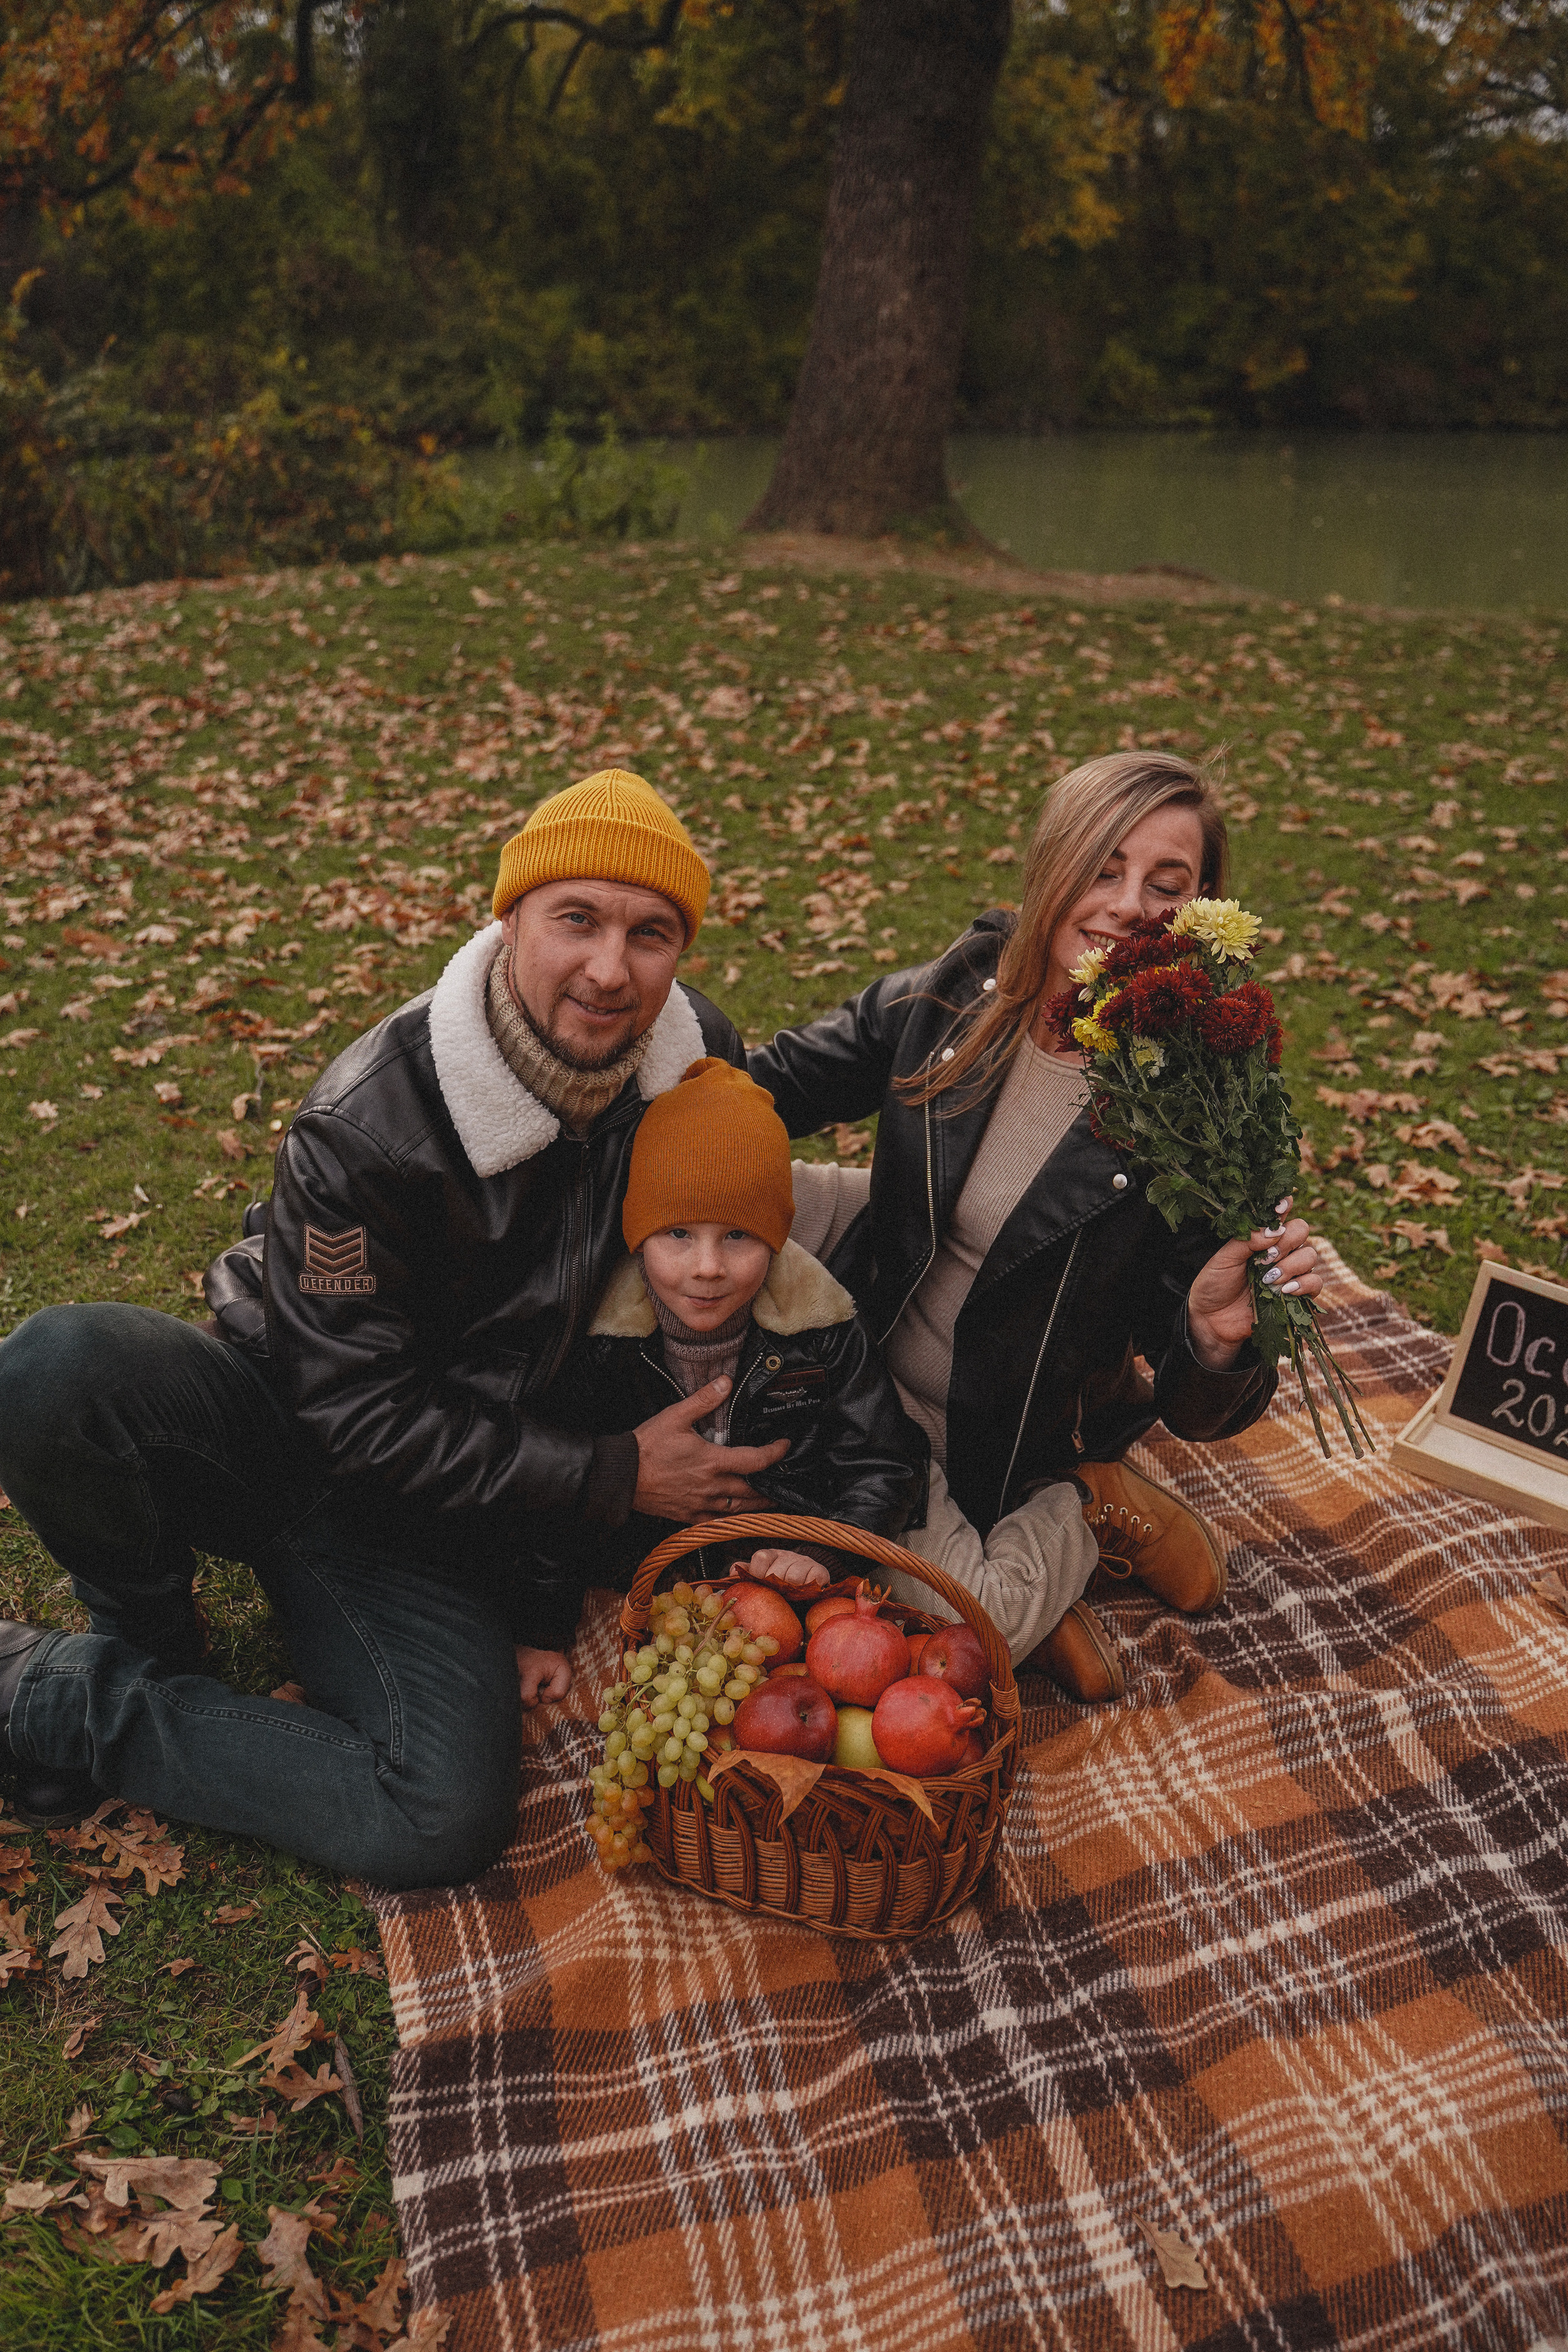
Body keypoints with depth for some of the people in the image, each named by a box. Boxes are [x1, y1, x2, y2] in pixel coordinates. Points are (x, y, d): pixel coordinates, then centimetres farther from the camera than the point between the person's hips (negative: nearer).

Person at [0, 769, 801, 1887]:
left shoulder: (700, 1068, -10)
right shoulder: (365, 1127, -24)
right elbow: (357, 1412, -18)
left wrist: (546, 1596, -2)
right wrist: (614, 1477, -18)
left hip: (421, 1514, 3)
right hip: (279, 1426, -2)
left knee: (445, 1825, -22)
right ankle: (152, 1649, -4)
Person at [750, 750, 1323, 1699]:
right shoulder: (949, 1001, -12)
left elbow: (1192, 1414, -15)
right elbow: (772, 1088, 2)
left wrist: (1218, 1341, -39)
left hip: (1022, 1445, -5)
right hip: (867, 1363, 5)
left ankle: (1077, 1516, 7)